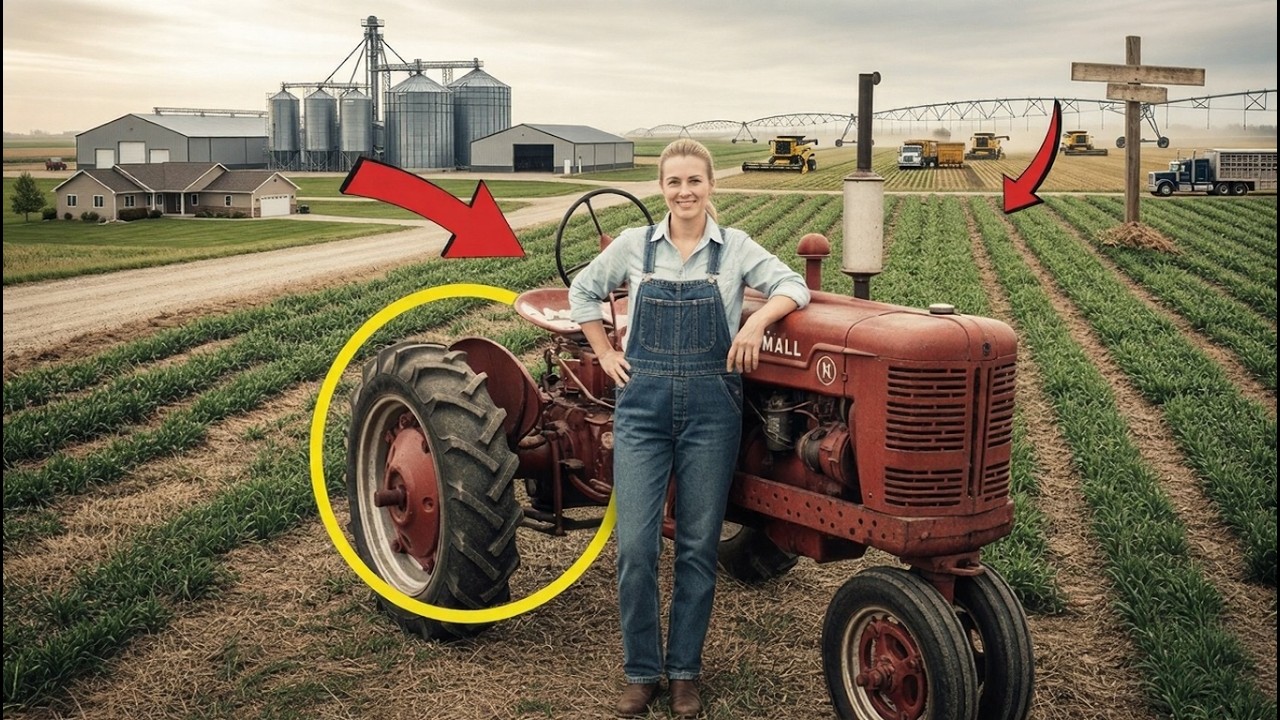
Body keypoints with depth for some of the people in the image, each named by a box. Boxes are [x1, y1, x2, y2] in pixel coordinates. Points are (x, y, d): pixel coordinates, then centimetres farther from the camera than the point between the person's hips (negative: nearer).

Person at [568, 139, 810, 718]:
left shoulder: (734, 248, 2)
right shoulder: (634, 245, 4)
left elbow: (792, 286, -6)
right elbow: (583, 291, 16)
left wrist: (757, 320, -24)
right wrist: (607, 356, 8)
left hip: (710, 408, 0)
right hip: (642, 404, 0)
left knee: (698, 546, 6)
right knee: (635, 545, -3)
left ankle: (685, 671, 21)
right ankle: (641, 672, 14)